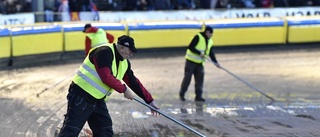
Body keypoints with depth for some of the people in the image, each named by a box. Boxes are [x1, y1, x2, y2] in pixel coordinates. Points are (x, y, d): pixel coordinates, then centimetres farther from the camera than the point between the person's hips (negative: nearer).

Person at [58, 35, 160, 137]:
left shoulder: (124, 63, 9)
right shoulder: (105, 52, -18)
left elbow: (133, 81, 15)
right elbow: (106, 77, -26)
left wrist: (150, 100, 13)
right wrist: (124, 89, -14)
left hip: (98, 100, 9)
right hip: (81, 96, -9)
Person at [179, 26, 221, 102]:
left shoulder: (210, 42, 11)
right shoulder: (198, 37, -13)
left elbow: (211, 53, 11)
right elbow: (190, 47, -19)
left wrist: (215, 62, -1)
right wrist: (200, 53, -23)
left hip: (199, 62, 7)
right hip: (191, 61, -7)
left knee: (200, 78, -1)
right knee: (187, 77, -3)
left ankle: (198, 96, 2)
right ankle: (181, 94, 10)